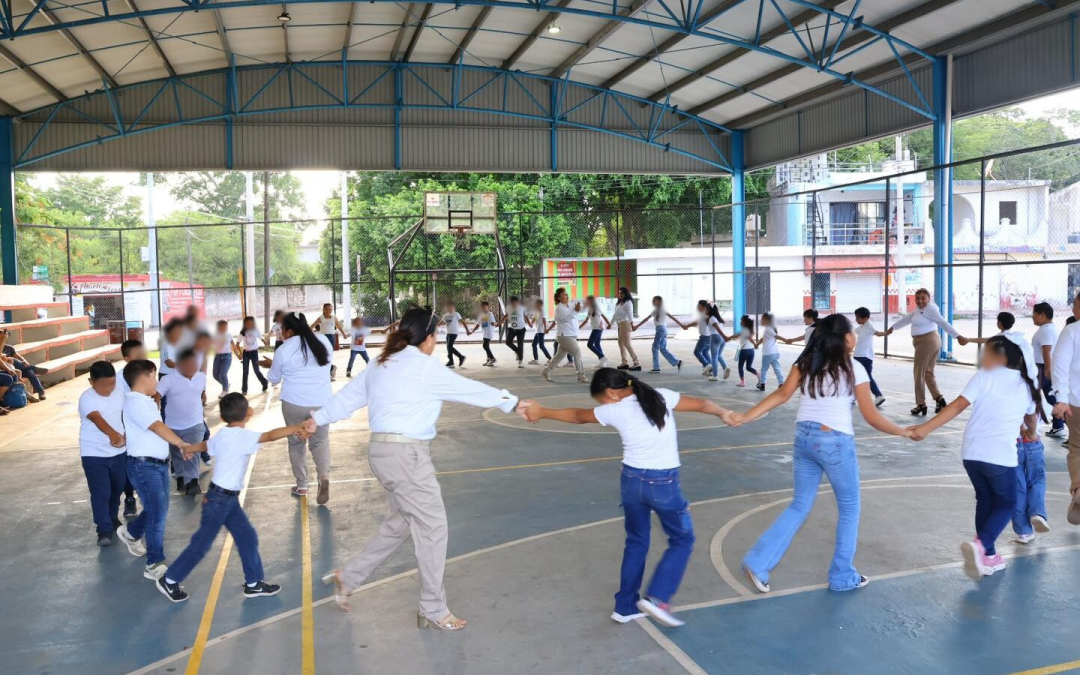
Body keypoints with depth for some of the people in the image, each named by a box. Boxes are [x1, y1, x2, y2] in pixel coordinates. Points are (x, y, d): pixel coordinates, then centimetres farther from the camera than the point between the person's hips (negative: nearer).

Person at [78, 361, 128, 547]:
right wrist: (112, 434, -54)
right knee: (100, 493, -8)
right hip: (94, 454, -5)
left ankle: (112, 518, 40)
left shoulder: (120, 393, -1)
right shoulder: (87, 399, -20)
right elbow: (98, 419, -37)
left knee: (117, 489, 18)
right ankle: (104, 530, 1)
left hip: (119, 452, 5)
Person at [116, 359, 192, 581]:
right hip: (144, 465, -9)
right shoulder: (136, 403, -17)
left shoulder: (146, 401, 13)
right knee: (158, 512, -11)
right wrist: (181, 443, -27)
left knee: (158, 509, 20)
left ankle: (131, 532, 48)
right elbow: (158, 427, -26)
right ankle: (155, 565, -3)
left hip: (159, 463, 9)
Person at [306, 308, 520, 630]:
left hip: (382, 449, 9)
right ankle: (433, 610, 11)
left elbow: (349, 395, 20)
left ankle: (348, 577, 26)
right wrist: (513, 402, 5)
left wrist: (318, 419, 32)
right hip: (406, 453, -9)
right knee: (432, 527, 1)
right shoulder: (424, 367, -12)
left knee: (402, 521, 20)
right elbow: (471, 390, -6)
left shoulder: (383, 363, 12)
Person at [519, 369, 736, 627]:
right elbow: (700, 404, 2)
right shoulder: (661, 397, -6)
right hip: (664, 482, -2)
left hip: (632, 480, 2)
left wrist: (541, 412, 25)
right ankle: (656, 598, 1)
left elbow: (577, 416, 10)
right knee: (682, 540, 14)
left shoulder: (614, 411, -5)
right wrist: (723, 413, 23)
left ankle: (625, 607, 25)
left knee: (636, 542, 19)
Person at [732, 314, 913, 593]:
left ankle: (758, 563, 5)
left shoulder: (806, 362, 6)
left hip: (804, 438, 5)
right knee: (849, 509, 15)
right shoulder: (854, 368, -6)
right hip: (835, 442, -5)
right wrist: (904, 432, 10)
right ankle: (843, 576, 23)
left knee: (799, 506, 15)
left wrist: (747, 416, -6)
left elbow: (782, 395, -5)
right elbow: (871, 417, -3)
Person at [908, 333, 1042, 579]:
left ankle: (989, 556, 25)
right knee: (1006, 504, 14)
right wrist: (1032, 433, 51)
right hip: (1001, 456, -1)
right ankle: (980, 545, -10)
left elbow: (958, 406, -11)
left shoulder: (984, 377, 1)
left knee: (985, 500, 20)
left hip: (972, 452, 1)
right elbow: (1031, 418, 28)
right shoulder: (1026, 384, 10)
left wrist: (926, 428, -14)